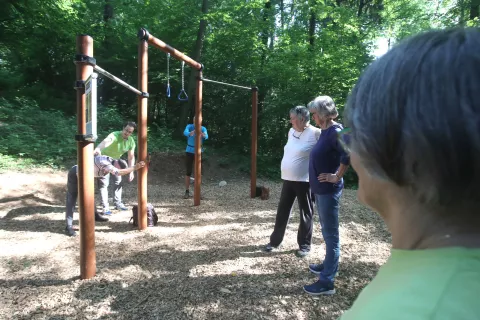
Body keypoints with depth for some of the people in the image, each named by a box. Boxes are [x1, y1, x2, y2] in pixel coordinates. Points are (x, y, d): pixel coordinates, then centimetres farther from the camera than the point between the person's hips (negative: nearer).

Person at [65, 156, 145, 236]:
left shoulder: (111, 161, -7)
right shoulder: (104, 162, -37)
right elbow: (118, 173, -50)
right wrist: (135, 167, -47)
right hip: (75, 174, -9)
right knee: (71, 201, -6)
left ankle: (94, 215, 40)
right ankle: (69, 227, -3)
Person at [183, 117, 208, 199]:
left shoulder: (203, 129, -8)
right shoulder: (189, 126, -8)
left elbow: (206, 136, -29)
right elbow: (185, 132, -31)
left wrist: (203, 135, -55)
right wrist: (190, 133, -56)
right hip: (189, 152, 0)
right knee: (188, 172, -1)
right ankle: (187, 192, 8)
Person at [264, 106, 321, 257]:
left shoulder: (315, 133, -14)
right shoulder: (291, 131, 9)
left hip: (304, 181, -7)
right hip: (288, 179, 7)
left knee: (305, 214, 8)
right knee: (282, 211, 14)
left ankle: (304, 245, 23)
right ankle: (275, 240, 28)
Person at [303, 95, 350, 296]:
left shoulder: (335, 132, -17)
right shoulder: (325, 132, 11)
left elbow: (348, 154, -31)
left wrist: (337, 177, -21)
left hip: (328, 190, -10)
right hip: (321, 189, 10)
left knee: (330, 234, -3)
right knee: (327, 231, 21)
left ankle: (327, 281, 6)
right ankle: (329, 265, 37)